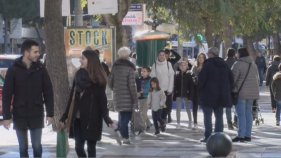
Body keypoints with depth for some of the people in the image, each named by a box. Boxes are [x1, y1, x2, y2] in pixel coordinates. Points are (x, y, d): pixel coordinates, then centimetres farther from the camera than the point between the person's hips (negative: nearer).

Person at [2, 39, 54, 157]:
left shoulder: (40, 68, -1)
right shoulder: (13, 70, -6)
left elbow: (48, 92, 2)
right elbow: (6, 94, -5)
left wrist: (50, 113, -1)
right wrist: (6, 116, -9)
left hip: (37, 115, 1)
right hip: (20, 115, -1)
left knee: (37, 146, 3)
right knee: (23, 148, 8)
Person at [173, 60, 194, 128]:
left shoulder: (189, 75, -3)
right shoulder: (177, 75, 5)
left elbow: (191, 86, -5)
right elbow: (175, 86, 6)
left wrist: (190, 95, -11)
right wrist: (174, 95, 1)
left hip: (186, 95, -3)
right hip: (179, 95, 3)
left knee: (188, 109, 8)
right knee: (178, 109, 4)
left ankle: (190, 123, 19)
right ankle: (178, 123, 11)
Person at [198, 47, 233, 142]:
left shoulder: (208, 64, -11)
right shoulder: (224, 65, 9)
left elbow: (201, 79, -15)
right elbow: (231, 79, 12)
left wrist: (200, 89, 0)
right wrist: (228, 90, 16)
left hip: (208, 95, -6)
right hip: (222, 95, 6)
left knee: (207, 116, -1)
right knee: (219, 116, 11)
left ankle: (208, 136, -4)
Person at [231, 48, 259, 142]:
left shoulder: (238, 64, -11)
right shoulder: (253, 64, 12)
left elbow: (233, 78, -14)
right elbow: (257, 78, 16)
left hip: (240, 92, -7)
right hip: (252, 92, 7)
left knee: (241, 114, -6)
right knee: (248, 113, 11)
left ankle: (241, 135, -8)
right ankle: (248, 135, 12)